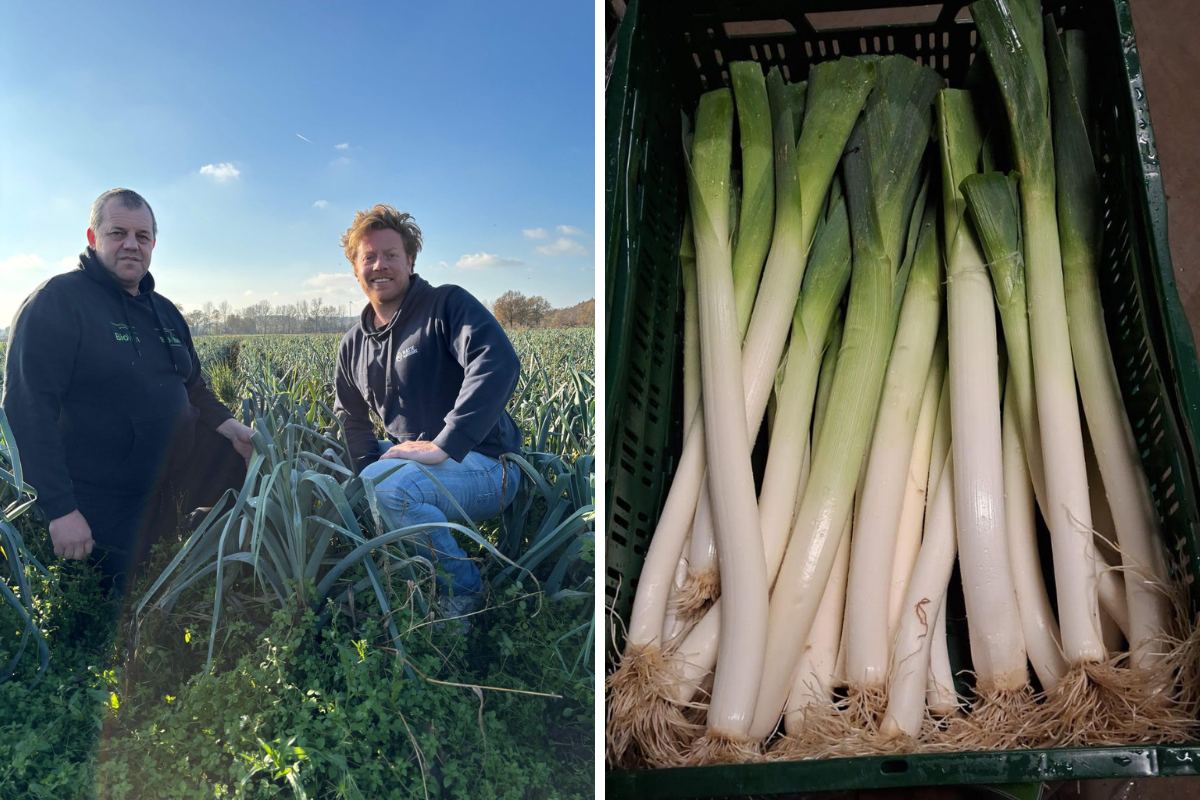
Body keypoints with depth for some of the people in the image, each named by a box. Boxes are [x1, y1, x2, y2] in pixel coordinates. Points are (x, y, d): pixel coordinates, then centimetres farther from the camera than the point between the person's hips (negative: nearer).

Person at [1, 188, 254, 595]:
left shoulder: (165, 311, 12)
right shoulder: (56, 302, -13)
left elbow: (193, 389, 23)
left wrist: (228, 426, 3)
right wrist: (60, 508, -26)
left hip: (170, 492, 6)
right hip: (103, 517, -6)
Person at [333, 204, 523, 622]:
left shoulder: (448, 305, -9)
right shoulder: (353, 345, 14)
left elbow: (498, 364, -27)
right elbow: (351, 420, 25)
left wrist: (443, 445, -31)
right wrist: (373, 460, 2)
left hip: (481, 466, -8)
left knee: (386, 482, -33)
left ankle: (461, 591, -14)